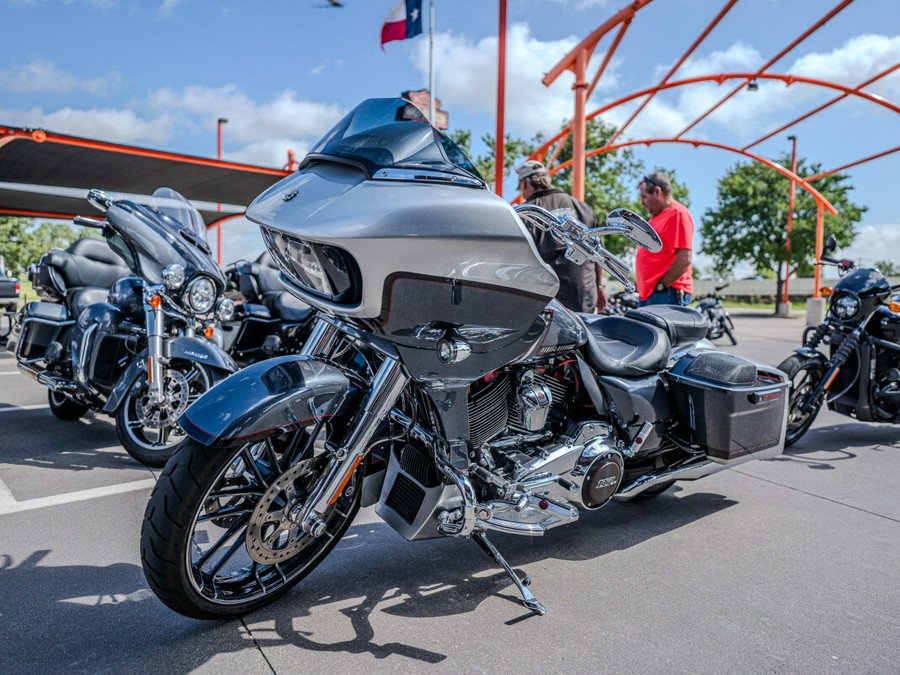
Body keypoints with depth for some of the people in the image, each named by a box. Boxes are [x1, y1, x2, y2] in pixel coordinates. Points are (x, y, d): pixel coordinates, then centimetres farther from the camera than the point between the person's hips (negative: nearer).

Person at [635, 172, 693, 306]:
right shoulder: (657, 216, 21)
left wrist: (663, 285, -15)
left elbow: (684, 259, -19)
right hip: (648, 294, 10)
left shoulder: (678, 213, -9)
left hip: (667, 294, -10)